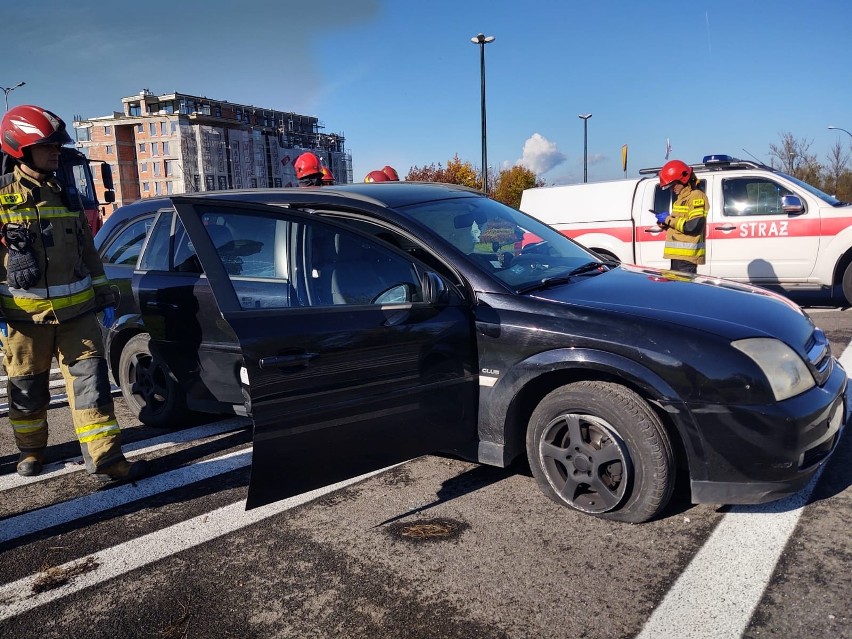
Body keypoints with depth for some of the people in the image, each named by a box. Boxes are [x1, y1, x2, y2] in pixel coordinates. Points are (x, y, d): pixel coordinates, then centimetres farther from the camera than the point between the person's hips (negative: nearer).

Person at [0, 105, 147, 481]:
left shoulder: (67, 197, 10)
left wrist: (104, 298, 12)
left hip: (77, 312, 3)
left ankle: (105, 459, 1)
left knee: (91, 382, -2)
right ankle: (31, 450, 33)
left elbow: (88, 253, 15)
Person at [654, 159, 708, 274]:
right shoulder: (681, 198, 22)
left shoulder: (696, 196, -9)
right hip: (678, 254, 10)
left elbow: (693, 226, -20)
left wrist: (669, 219, -13)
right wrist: (664, 222, 5)